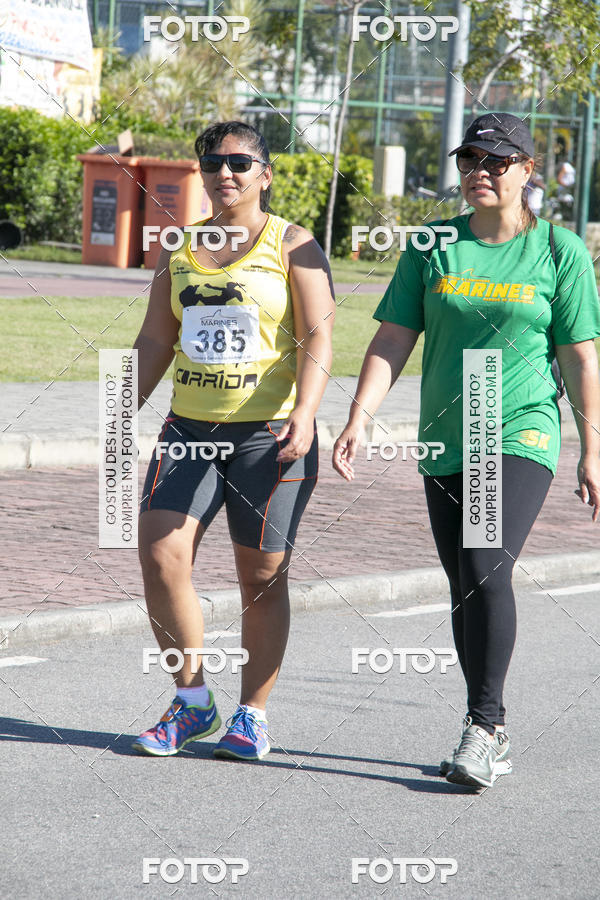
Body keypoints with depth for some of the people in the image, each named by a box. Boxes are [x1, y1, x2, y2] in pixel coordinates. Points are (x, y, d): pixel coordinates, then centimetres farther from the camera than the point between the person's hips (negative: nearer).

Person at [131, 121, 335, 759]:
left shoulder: (292, 246, -2)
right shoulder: (179, 249, 12)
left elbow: (317, 339, -9)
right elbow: (155, 340, 17)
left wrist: (304, 412, -23)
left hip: (269, 435, -4)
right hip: (190, 427, 4)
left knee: (262, 578, 1)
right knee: (160, 557, -9)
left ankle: (253, 715, 15)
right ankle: (193, 703, 6)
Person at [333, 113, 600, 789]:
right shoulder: (431, 248, 6)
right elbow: (392, 341, 4)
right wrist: (359, 417, -9)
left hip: (522, 436, -4)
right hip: (445, 446, 4)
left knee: (487, 570, -21)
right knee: (464, 591, 8)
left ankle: (485, 726, -14)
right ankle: (491, 740, 18)